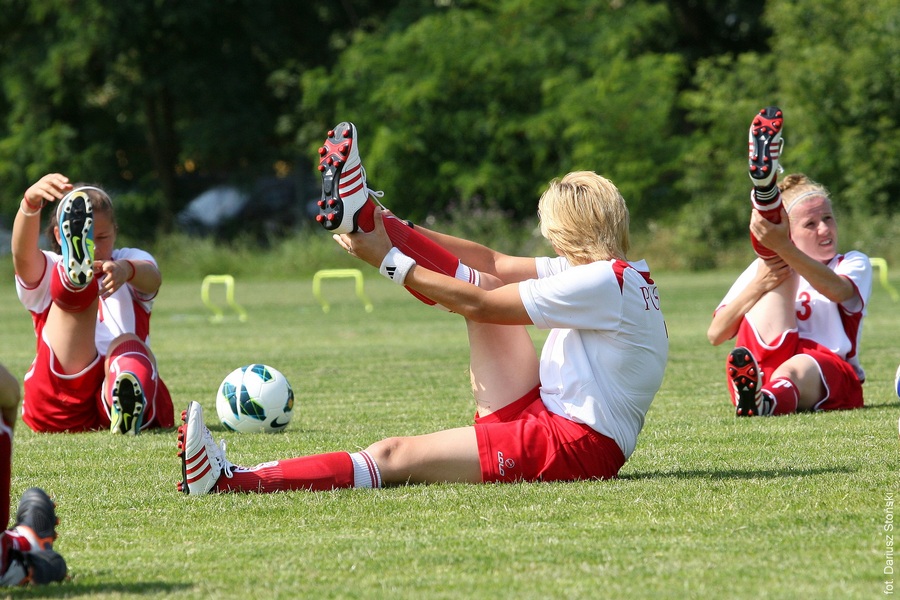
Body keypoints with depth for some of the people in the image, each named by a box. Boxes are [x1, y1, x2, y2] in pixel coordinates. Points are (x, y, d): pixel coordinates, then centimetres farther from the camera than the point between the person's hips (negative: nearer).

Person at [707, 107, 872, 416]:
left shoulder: (854, 264, 18)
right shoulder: (762, 269, 25)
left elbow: (837, 291, -11)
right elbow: (716, 335, 12)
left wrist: (783, 248, -27)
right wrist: (757, 286, -5)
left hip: (830, 381, -2)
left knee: (797, 369, -40)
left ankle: (765, 402, -77)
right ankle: (765, 191, -37)